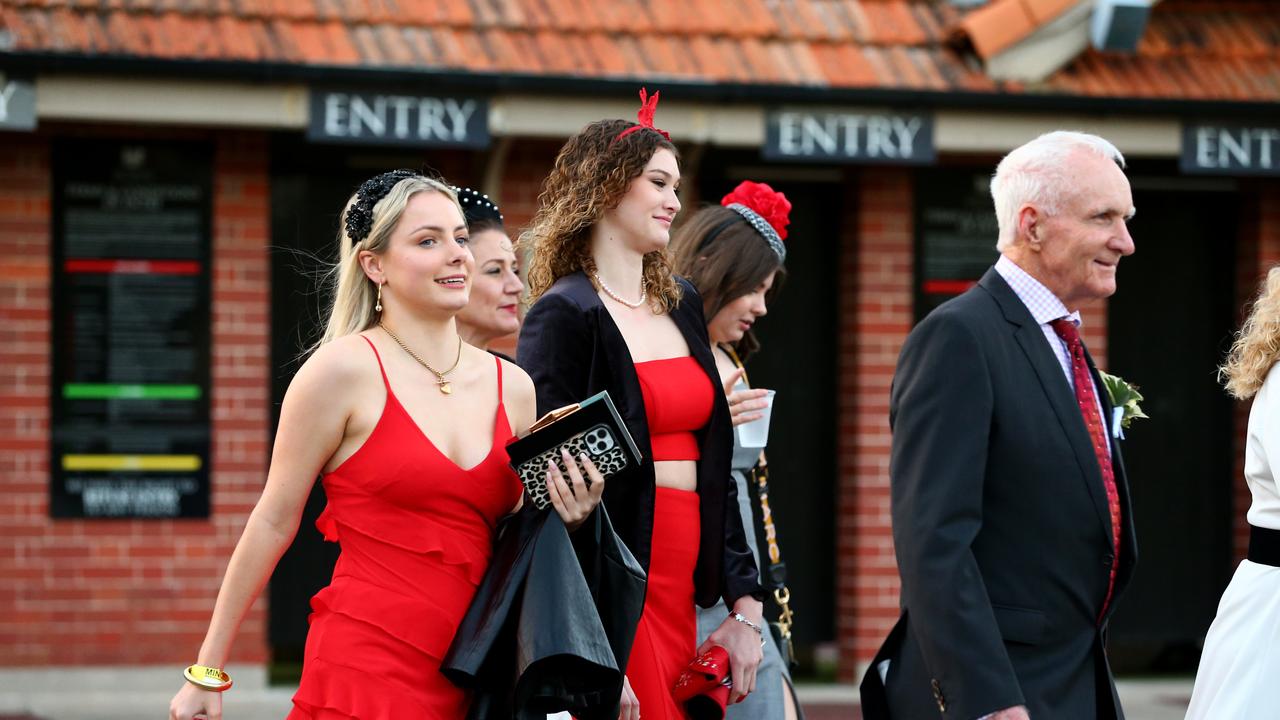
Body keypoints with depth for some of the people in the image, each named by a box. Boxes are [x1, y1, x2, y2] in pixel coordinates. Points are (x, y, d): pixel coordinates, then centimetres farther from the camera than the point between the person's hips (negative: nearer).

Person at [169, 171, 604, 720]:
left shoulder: (512, 387, 10)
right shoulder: (345, 369, -6)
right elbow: (274, 521, -3)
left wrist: (565, 521, 0)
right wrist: (206, 672, -1)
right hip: (365, 671, -5)